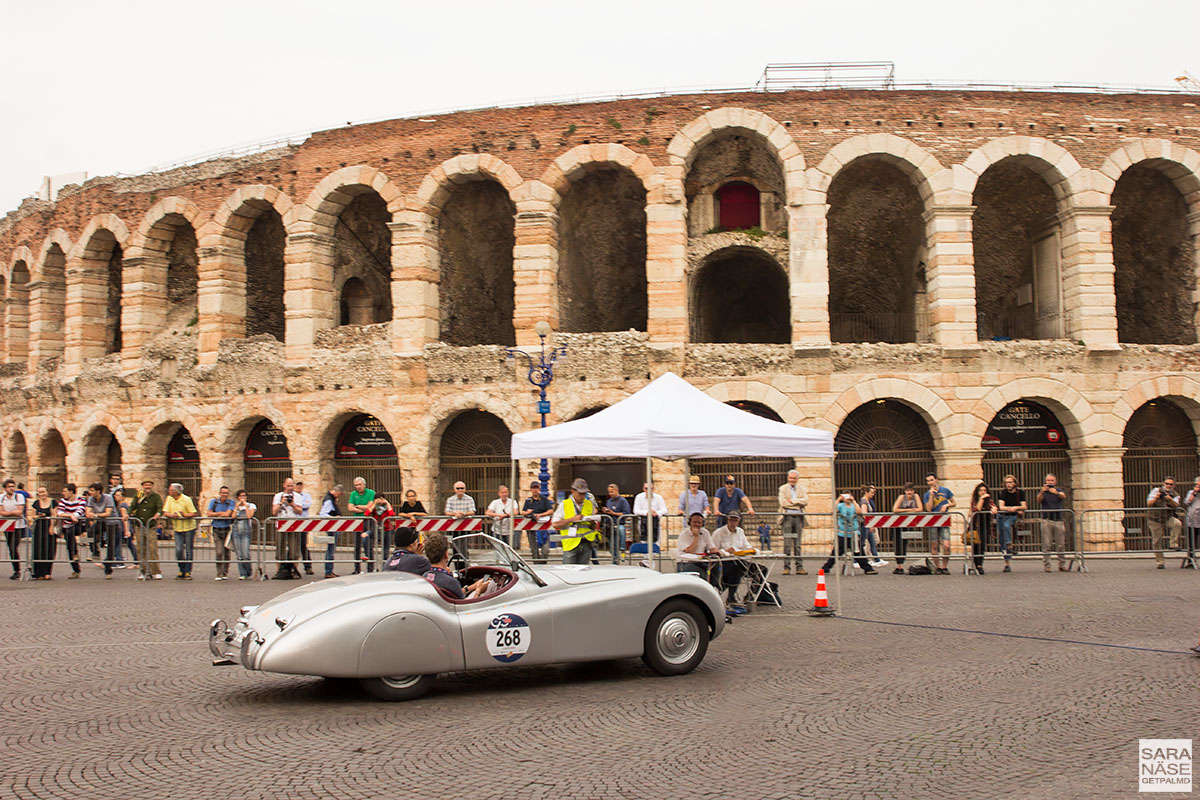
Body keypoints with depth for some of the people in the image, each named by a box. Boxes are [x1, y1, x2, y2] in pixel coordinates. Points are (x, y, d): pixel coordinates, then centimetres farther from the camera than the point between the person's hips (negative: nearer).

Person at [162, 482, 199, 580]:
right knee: (178, 550, -5)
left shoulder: (186, 500, -11)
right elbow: (165, 513, 4)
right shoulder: (169, 499, 5)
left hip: (189, 528, -4)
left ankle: (188, 572, 7)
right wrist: (171, 515, -17)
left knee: (188, 551, -1)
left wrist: (184, 515, -27)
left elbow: (194, 514, -11)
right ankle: (182, 571, 10)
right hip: (177, 529, 4)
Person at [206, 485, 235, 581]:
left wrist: (216, 514, -3)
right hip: (217, 530, 0)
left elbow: (228, 514, -14)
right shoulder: (213, 501, 6)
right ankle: (219, 574, -3)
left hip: (227, 530, 0)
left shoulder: (231, 502, -2)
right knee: (219, 552, -9)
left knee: (227, 552, 4)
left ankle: (225, 573, 15)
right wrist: (221, 513, -7)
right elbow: (209, 514, -3)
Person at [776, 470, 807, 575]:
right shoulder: (783, 488, 8)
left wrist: (792, 501, -7)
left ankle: (799, 567, 4)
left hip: (798, 517, 2)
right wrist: (798, 504, -2)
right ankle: (787, 567, -3)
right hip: (787, 517, -2)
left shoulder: (802, 489, 15)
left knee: (797, 544, 3)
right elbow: (783, 502, -6)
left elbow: (805, 501, -1)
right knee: (787, 544, -5)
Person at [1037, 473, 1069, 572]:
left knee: (1061, 545, 2)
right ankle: (1046, 565, -4)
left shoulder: (1059, 490, 12)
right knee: (1046, 545, -6)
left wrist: (1056, 493, -32)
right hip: (1047, 520, -1)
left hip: (1058, 520, 2)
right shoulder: (1042, 491, 9)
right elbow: (1039, 500, -10)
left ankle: (1062, 565, 8)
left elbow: (1063, 496, -10)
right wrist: (1042, 491, -30)